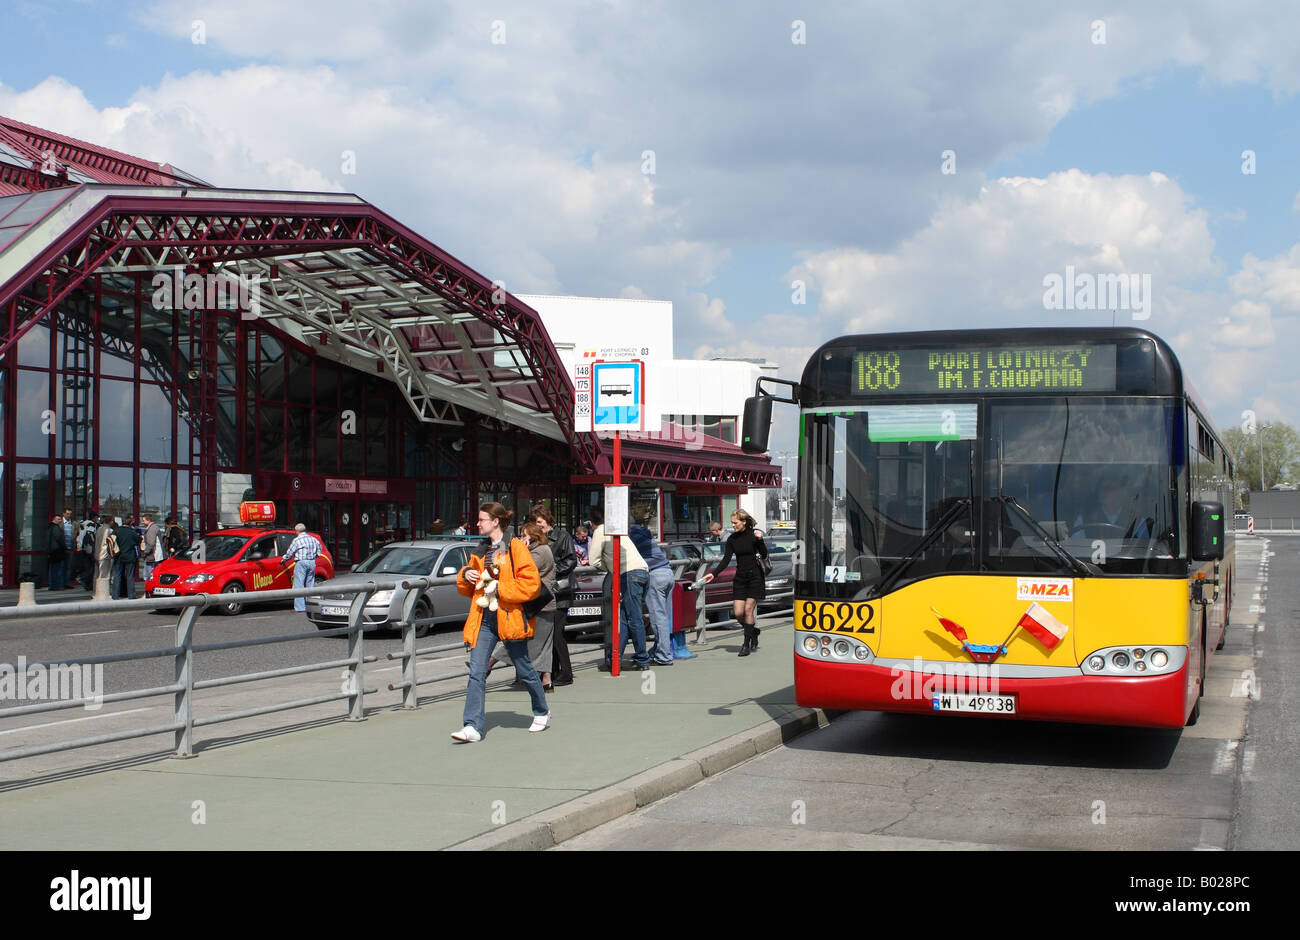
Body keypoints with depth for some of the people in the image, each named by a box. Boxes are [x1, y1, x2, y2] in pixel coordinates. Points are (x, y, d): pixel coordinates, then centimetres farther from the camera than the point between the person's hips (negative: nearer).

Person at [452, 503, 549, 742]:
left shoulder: (515, 548, -6)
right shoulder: (481, 551, 15)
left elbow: (531, 583, -13)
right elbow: (466, 589, 24)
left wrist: (500, 589, -17)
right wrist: (465, 575, 2)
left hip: (509, 615, -6)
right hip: (484, 617, 6)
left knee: (524, 670, 9)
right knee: (476, 672, -7)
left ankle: (542, 712, 33)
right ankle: (473, 726, -11)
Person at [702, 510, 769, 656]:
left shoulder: (753, 535, -7)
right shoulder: (732, 539, 3)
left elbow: (764, 555, -6)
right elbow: (726, 559, -1)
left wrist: (760, 540, -22)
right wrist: (714, 574, -13)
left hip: (755, 577, -4)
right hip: (740, 578, 4)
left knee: (748, 609, -10)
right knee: (738, 613, -3)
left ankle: (747, 644, -2)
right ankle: (753, 633, 23)